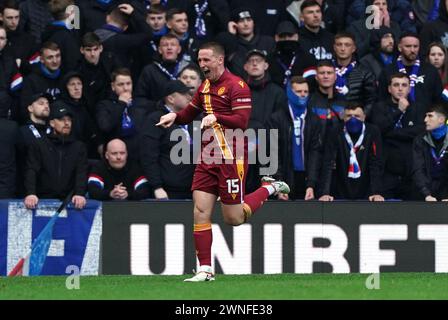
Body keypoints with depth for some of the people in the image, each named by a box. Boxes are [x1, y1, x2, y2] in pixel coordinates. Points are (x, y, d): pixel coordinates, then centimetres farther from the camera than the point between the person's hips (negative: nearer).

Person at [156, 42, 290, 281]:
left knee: (234, 218, 0)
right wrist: (175, 116, 9)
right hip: (207, 158, 7)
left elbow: (242, 121, -20)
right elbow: (190, 113, 30)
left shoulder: (236, 86, -10)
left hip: (231, 159, -7)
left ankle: (270, 188, 23)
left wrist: (216, 117, -33)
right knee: (200, 211, -4)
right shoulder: (205, 87, 14)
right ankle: (205, 269, -1)